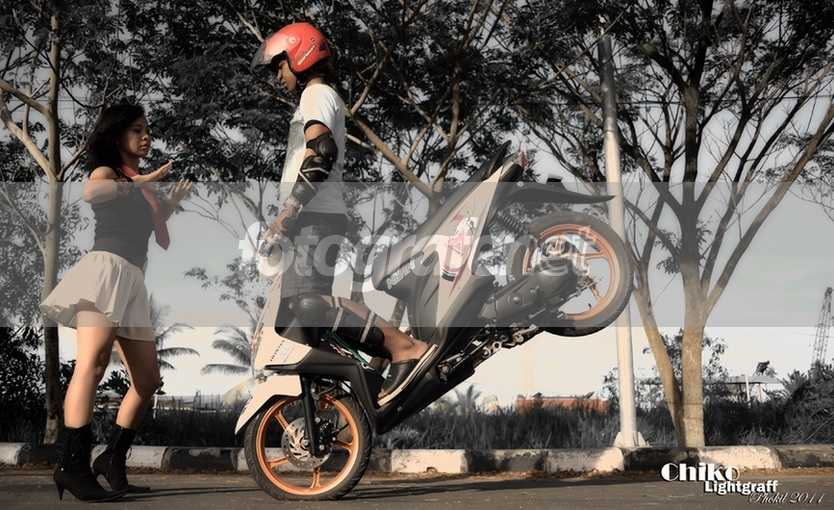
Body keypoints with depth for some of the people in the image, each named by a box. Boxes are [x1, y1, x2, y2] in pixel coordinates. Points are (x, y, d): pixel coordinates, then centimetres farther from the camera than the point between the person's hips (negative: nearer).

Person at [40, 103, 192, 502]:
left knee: (148, 380, 5)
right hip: (107, 267, -9)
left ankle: (112, 461, 10)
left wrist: (170, 203, 29)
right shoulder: (105, 172, 7)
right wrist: (143, 182, -12)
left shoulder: (139, 185, 28)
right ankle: (74, 465, -32)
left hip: (133, 280, 9)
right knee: (92, 363, -24)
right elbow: (90, 192, -19)